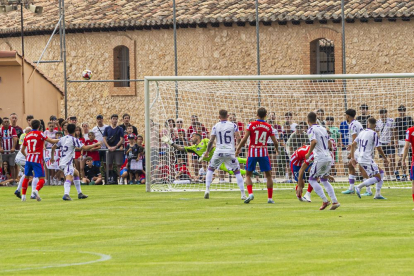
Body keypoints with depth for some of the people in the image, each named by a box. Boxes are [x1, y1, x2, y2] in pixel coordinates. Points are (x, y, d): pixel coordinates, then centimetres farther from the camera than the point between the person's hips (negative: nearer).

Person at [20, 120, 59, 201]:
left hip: (28, 159, 4)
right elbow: (52, 141, -5)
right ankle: (36, 190, -32)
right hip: (37, 160, -4)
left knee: (26, 177, 21)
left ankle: (23, 195, 18)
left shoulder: (27, 136, 12)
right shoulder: (40, 134, -2)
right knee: (41, 179, -4)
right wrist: (59, 140, 13)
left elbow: (22, 150, 20)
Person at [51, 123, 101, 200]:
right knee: (69, 178, -25)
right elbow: (85, 148, -14)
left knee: (76, 173, 28)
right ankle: (66, 194, -49)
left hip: (62, 162, 9)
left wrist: (52, 157, 33)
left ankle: (79, 193, 29)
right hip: (67, 163, -9)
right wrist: (95, 145, -3)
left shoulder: (62, 139, 12)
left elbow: (53, 147, 18)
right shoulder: (74, 140, -9)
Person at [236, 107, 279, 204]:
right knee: (268, 175, 12)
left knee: (248, 175, 9)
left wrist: (238, 148, 3)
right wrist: (277, 149, 27)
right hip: (263, 153, 1)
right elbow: (275, 142, 6)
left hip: (252, 152, -1)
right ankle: (270, 198, 9)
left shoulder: (251, 125, -3)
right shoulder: (268, 127, 3)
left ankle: (250, 193, -12)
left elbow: (245, 139, -10)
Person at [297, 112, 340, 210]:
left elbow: (314, 141, -24)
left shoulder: (311, 130, -8)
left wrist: (309, 154, -14)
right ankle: (335, 201, 7)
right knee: (324, 180, 19)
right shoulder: (323, 129, 16)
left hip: (320, 158, -7)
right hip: (328, 157, 7)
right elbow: (329, 143, 21)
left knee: (312, 179, 3)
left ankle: (325, 200, -9)